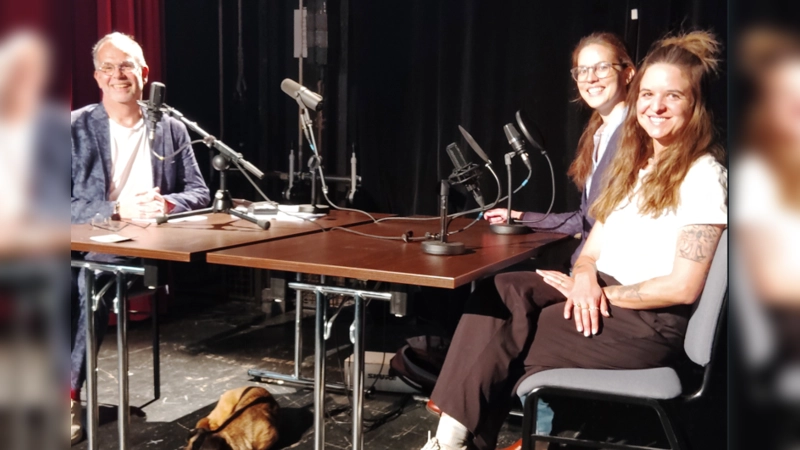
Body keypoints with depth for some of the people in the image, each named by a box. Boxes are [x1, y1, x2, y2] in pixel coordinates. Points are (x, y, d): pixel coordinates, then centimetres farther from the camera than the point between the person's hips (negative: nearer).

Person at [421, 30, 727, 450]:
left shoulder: (703, 176, -11)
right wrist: (586, 277, -11)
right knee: (501, 292, -19)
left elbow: (684, 287, -15)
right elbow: (596, 242, 12)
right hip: (602, 293, 7)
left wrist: (603, 294, -12)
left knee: (504, 337, -20)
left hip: (651, 321, -7)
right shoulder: (634, 163, 15)